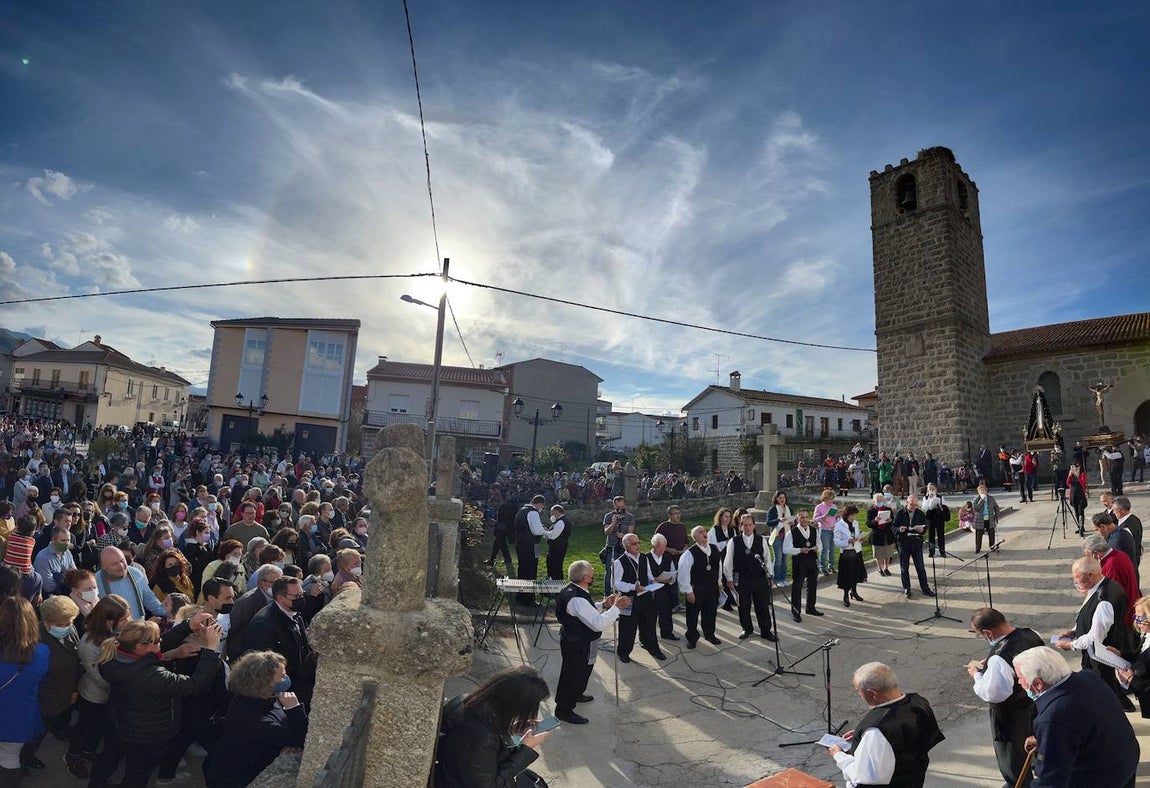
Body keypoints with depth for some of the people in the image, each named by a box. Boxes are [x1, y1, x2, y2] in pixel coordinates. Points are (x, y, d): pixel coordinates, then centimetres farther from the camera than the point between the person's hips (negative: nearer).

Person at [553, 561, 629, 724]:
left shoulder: (573, 589, -2)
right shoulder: (576, 599, -35)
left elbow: (588, 612, 13)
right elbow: (599, 623, -36)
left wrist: (604, 605, -1)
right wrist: (617, 607, -28)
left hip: (575, 640, 10)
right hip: (577, 645, -10)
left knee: (583, 670, 30)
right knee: (573, 674, 10)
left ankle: (575, 695, 55)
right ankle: (564, 710, 30)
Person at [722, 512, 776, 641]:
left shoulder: (761, 540, -2)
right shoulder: (733, 542, -6)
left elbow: (767, 559, 5)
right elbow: (728, 562, 0)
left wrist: (769, 575, 1)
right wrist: (729, 579, 0)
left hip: (759, 579, 1)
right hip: (741, 580, 0)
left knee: (762, 606, 8)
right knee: (743, 606, 11)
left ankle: (766, 631, 24)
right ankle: (747, 629, 30)